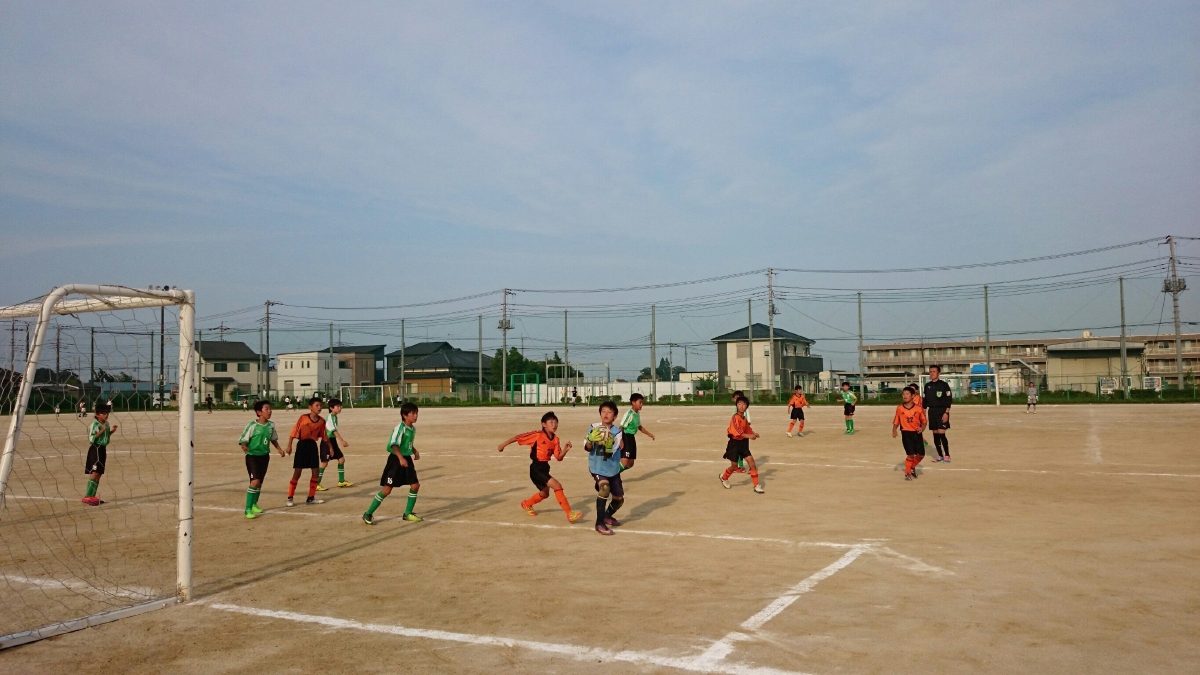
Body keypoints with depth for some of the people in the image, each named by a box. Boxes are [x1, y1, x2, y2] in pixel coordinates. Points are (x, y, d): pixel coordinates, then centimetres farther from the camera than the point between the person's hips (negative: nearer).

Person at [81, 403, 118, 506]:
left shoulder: (106, 423, 10)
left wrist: (112, 431, 6)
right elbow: (91, 439, -19)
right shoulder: (94, 424, -13)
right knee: (94, 473, -12)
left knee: (99, 473, 9)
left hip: (103, 449, 8)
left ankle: (92, 496, 14)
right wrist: (101, 431, -23)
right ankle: (87, 496, -9)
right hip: (95, 449, -8)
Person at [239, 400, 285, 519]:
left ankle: (254, 504, 36)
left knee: (260, 482, 15)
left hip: (264, 456, 6)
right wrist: (244, 446, -34)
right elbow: (243, 439, -14)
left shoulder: (271, 425, 1)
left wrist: (279, 449, 10)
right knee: (255, 481, -17)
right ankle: (248, 509, -9)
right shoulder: (252, 425, -16)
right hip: (252, 456, -6)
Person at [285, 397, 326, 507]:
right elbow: (293, 432, -10)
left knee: (315, 472, 4)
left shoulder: (322, 421, 0)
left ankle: (311, 497, 16)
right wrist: (289, 446, -12)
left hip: (313, 445, 5)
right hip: (302, 445, -5)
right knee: (297, 472, -3)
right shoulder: (303, 418, -13)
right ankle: (290, 498, 6)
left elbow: (324, 436, 8)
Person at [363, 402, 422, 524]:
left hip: (407, 459, 8)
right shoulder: (400, 428, -18)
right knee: (387, 489, -7)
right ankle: (368, 514, 6)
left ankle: (408, 514, 19)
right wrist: (401, 458, -43)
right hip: (396, 460, -8)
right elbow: (394, 444, -32)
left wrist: (415, 451, 9)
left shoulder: (413, 428, 8)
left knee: (415, 485, 4)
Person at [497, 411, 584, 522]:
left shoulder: (555, 439, 3)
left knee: (545, 493, 25)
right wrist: (503, 445, -2)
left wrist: (565, 450, -20)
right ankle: (570, 514, -18)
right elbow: (518, 437, -9)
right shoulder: (537, 435, -15)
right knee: (557, 486, -21)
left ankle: (526, 504, 52)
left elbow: (559, 458, 0)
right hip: (536, 468, -9)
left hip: (545, 467, 9)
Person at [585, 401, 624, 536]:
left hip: (613, 469, 3)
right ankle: (599, 523, -21)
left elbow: (610, 453, -19)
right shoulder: (594, 427, -7)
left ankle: (607, 516, 44)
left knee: (619, 499, 12)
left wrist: (608, 447, -41)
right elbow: (587, 448, -13)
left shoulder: (617, 431, -10)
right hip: (598, 467, -3)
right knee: (604, 488, -30)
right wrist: (591, 439, -34)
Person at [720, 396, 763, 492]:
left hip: (743, 443, 7)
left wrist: (753, 434, -6)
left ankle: (757, 486, 2)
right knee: (734, 466, 6)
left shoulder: (744, 419, 6)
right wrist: (749, 436, -39)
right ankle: (724, 478, 35)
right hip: (735, 444, -7)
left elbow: (748, 430, 14)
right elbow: (737, 431, -31)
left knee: (752, 463, -2)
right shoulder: (735, 418, -19)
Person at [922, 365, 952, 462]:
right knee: (935, 434, 6)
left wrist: (946, 413, -15)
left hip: (942, 412, -5)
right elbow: (924, 401, 14)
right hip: (931, 412, 5)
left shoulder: (944, 385, -5)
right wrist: (924, 414, 11)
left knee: (941, 433, -12)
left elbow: (948, 400, -8)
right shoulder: (927, 386, 10)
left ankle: (947, 456, -3)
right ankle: (940, 456, 15)